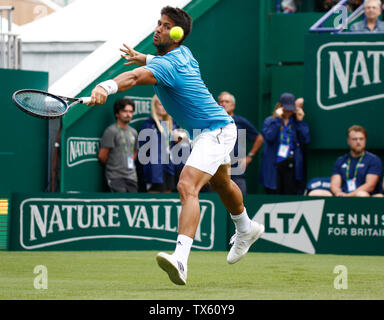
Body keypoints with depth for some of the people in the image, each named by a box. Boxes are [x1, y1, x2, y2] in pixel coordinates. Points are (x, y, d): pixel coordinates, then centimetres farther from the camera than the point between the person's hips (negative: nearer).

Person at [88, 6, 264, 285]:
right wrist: (144, 58, 21)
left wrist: (107, 87, -66)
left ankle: (180, 259, -45)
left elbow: (135, 77, -49)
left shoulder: (167, 65, -27)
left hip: (214, 132, -12)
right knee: (220, 182, 34)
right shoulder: (182, 52, 3)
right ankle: (246, 229, 61)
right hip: (215, 128, 12)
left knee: (188, 186, -30)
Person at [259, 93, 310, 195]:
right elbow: (269, 136, -13)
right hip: (273, 166, -1)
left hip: (290, 165, 1)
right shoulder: (269, 121, 7)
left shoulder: (296, 122, 11)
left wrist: (300, 121, -3)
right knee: (274, 195, -2)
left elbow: (305, 140, 1)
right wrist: (278, 119, -12)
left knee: (290, 193, -4)